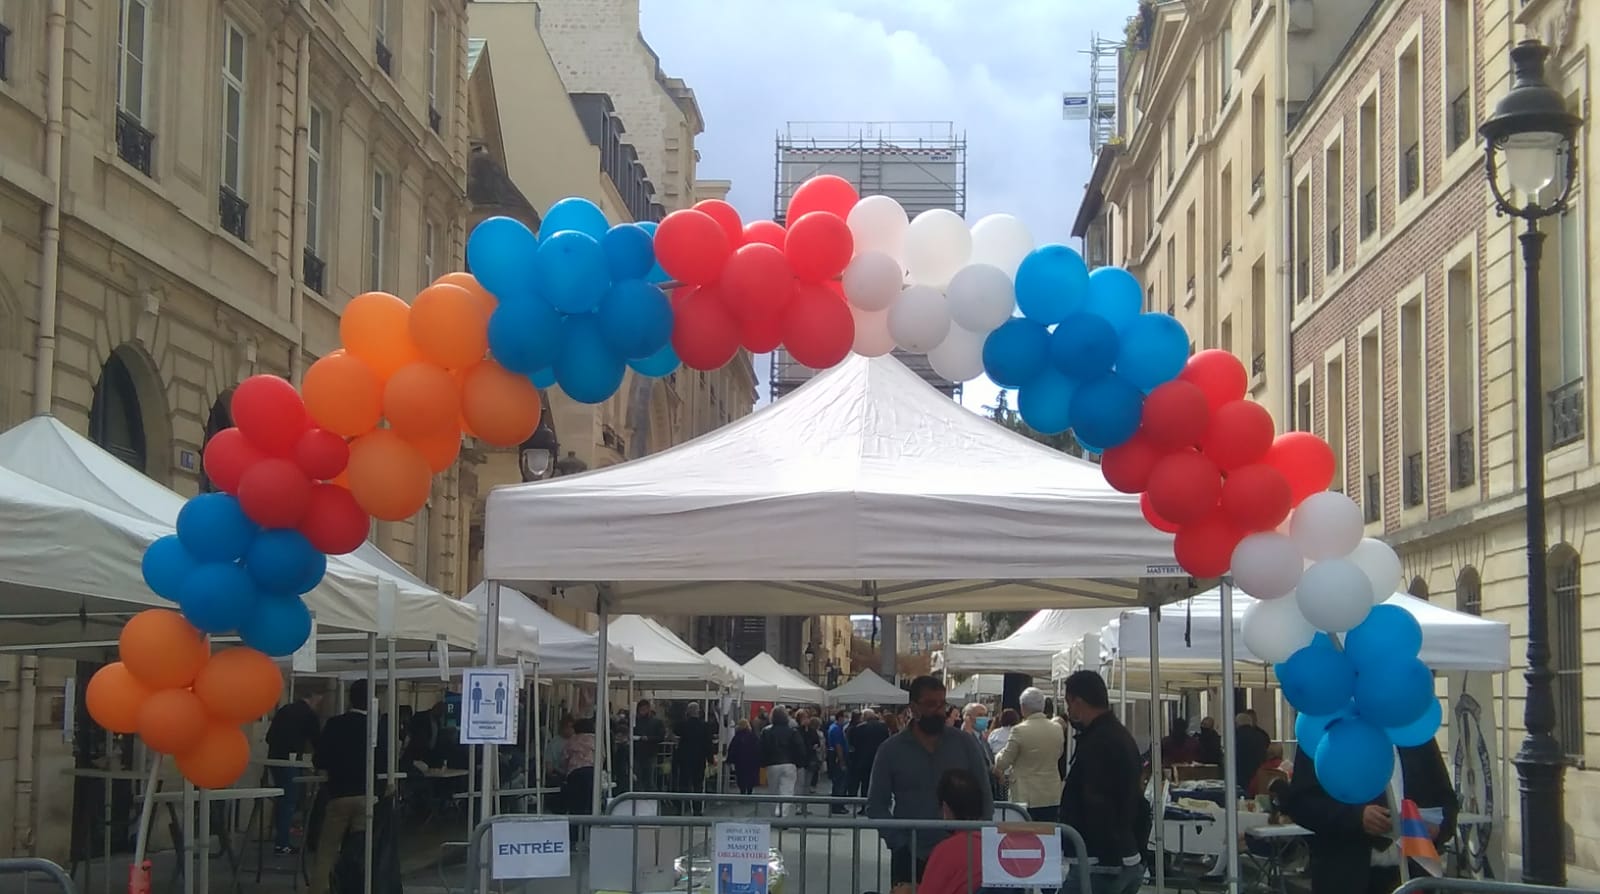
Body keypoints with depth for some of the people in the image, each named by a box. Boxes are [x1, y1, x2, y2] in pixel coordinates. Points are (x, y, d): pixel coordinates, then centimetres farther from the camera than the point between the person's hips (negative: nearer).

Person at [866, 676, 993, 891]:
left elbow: (985, 796, 6)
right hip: (909, 857, 0)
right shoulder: (891, 750, 1)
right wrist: (898, 844, -8)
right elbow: (876, 805, 3)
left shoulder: (965, 743, 4)